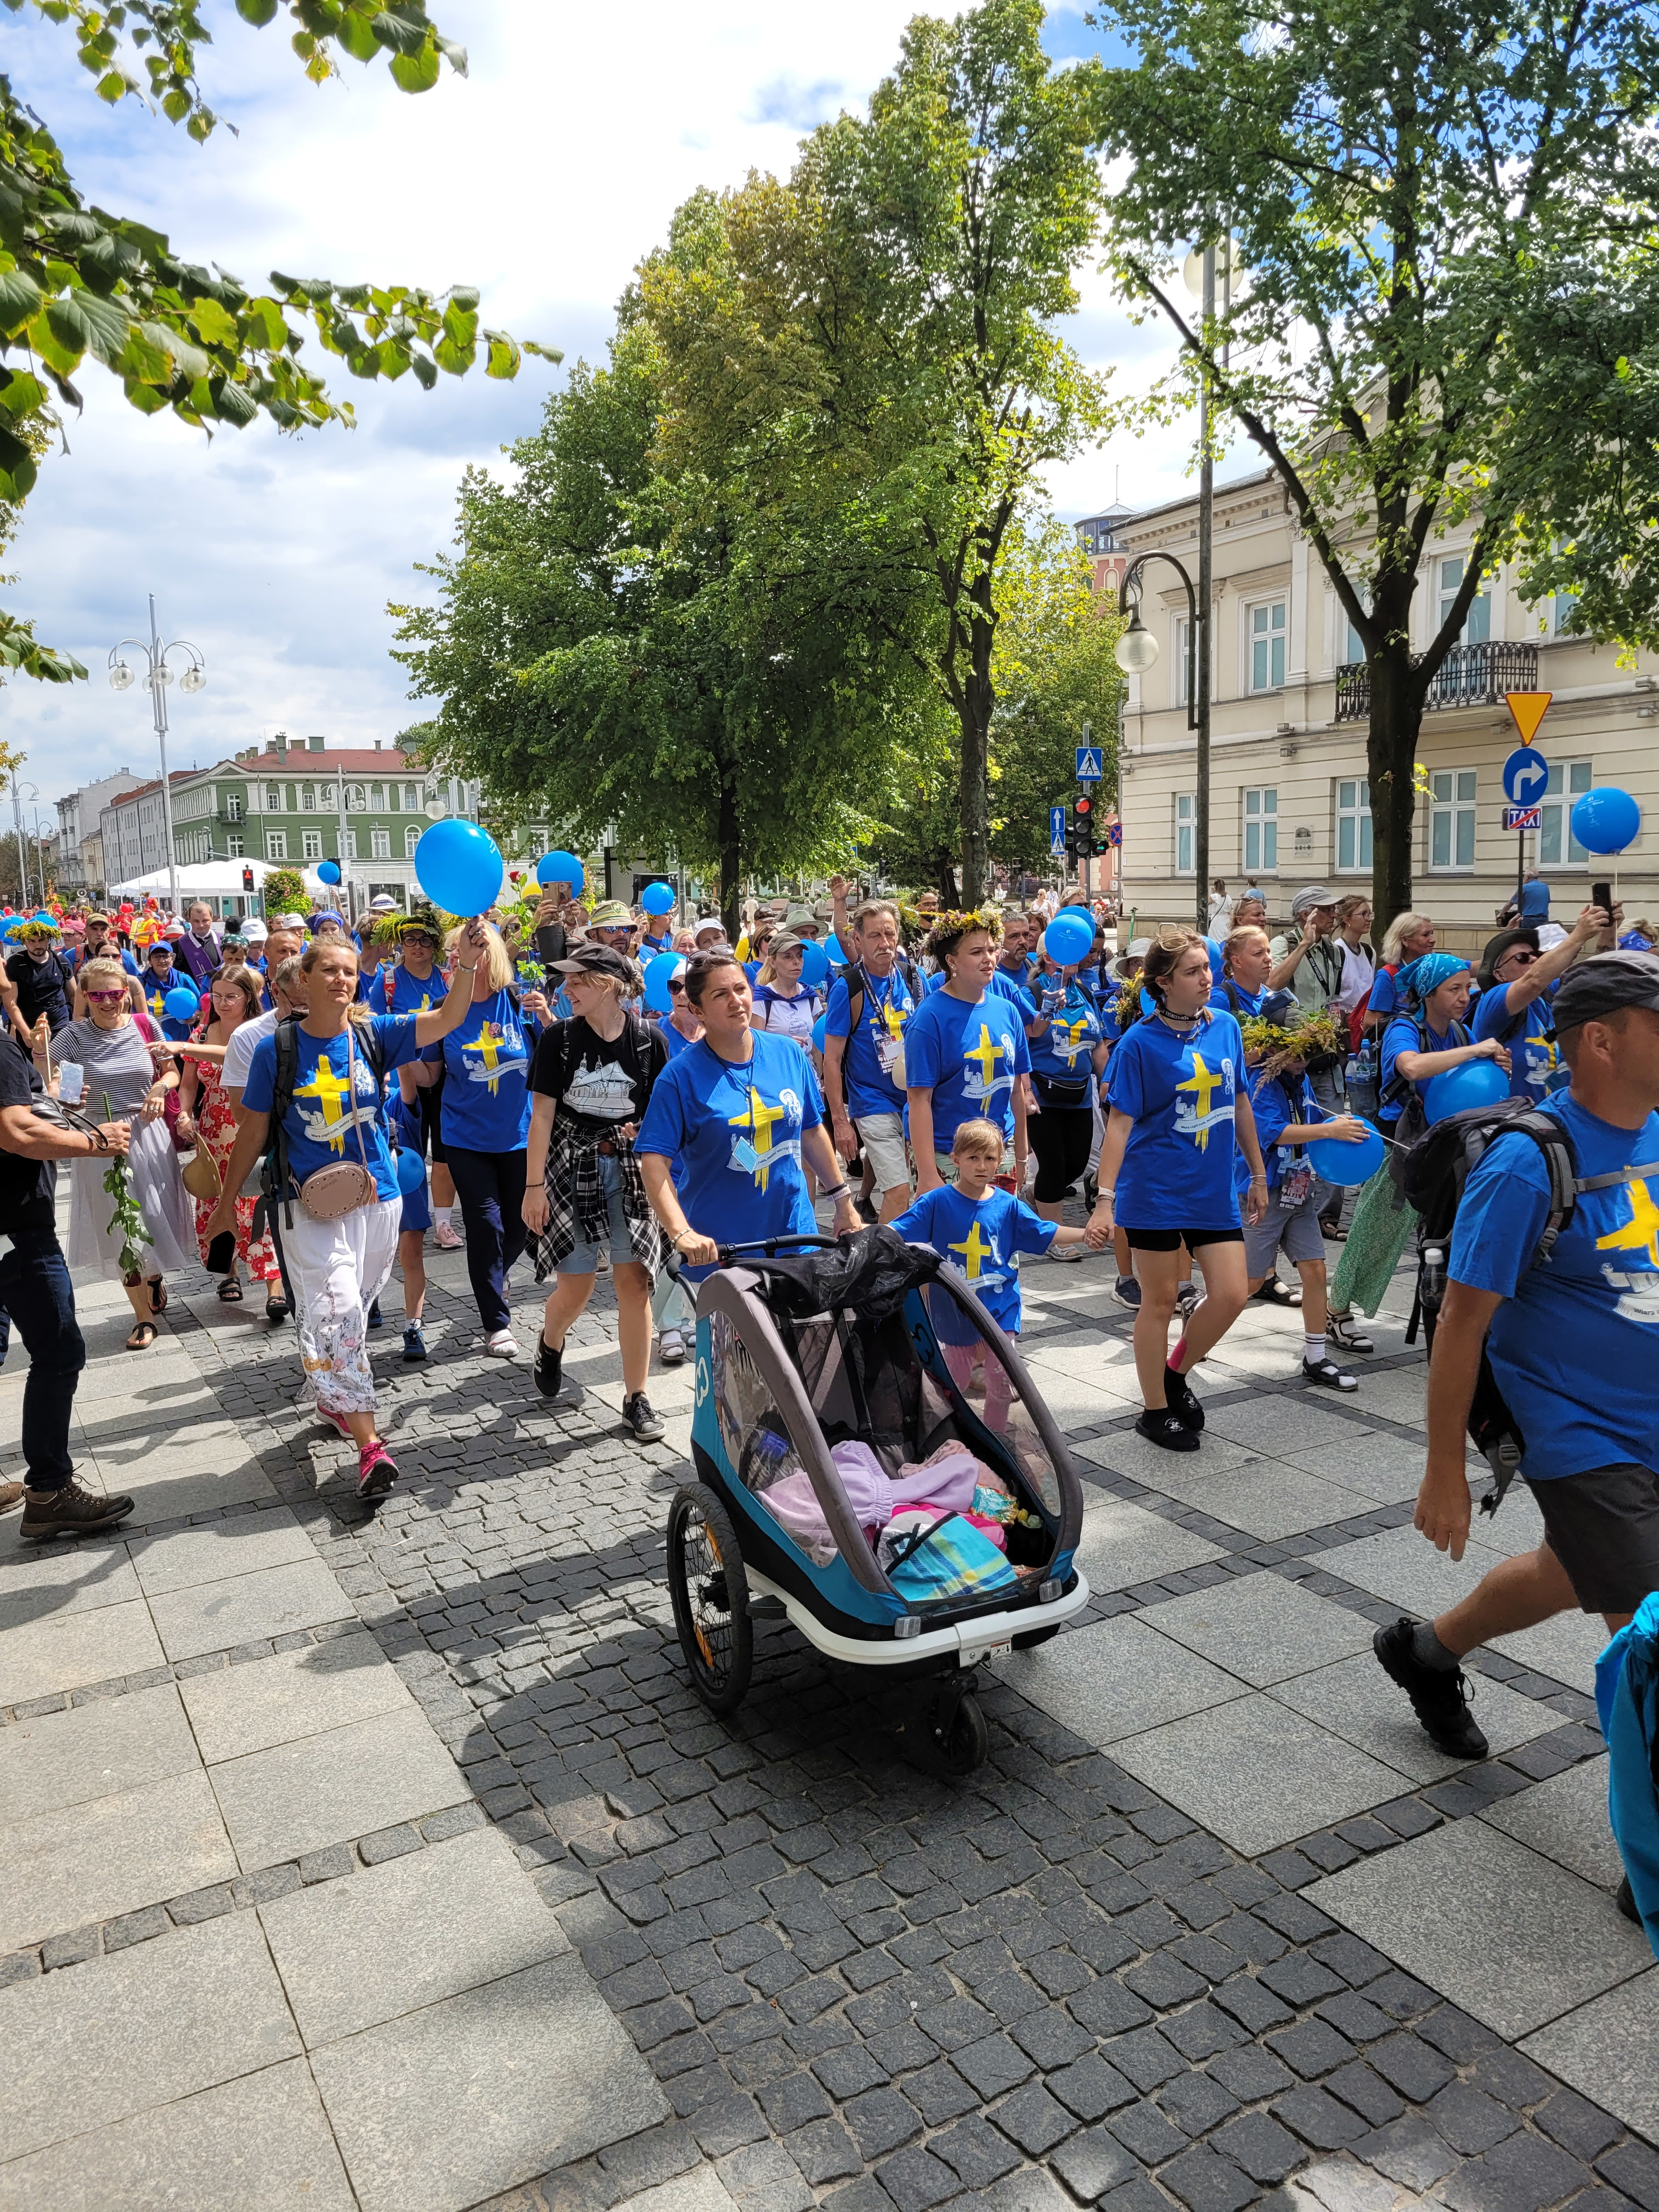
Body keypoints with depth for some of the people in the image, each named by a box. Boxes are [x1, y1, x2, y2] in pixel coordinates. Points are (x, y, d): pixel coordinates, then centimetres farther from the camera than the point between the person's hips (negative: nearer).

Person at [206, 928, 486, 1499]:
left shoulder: (373, 1034, 0)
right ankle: (370, 1446, -14)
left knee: (353, 1314, 16)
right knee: (334, 1314, -14)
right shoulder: (277, 1047, -4)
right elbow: (253, 1130, 4)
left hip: (379, 1199, 3)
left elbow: (445, 1020, -14)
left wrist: (469, 964, -31)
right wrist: (227, 1201, 9)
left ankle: (332, 1398, 42)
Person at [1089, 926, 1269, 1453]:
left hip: (1214, 1189, 5)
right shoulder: (1141, 1042, -11)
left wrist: (1257, 1175, 16)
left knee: (1231, 1295, 0)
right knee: (1160, 1301, 5)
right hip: (1156, 1191, -5)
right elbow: (1120, 1122, -11)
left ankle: (1176, 1372, 27)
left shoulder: (1225, 1027, 3)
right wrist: (1105, 1198, -16)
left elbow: (1240, 1103, 13)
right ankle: (1155, 1409, 23)